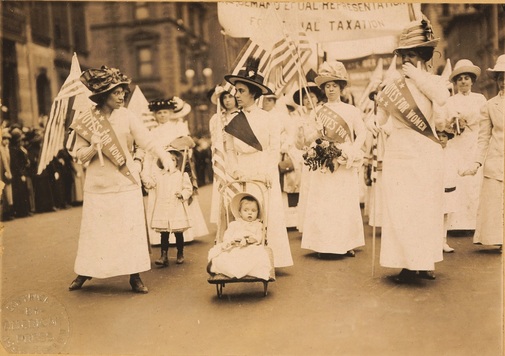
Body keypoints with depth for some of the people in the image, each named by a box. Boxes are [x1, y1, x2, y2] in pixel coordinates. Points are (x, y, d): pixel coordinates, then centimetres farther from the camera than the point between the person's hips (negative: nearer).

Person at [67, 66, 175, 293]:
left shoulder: (127, 116, -1)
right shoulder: (85, 120, -1)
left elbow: (147, 140, -11)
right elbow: (79, 155, 1)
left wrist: (165, 157, -27)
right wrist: (93, 149, -20)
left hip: (126, 182, 0)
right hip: (98, 184, 0)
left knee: (131, 229, 0)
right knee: (94, 230, 7)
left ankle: (135, 276, 10)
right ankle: (85, 272, 25)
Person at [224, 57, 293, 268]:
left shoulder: (267, 118, 1)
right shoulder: (233, 121, 7)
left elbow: (275, 148, -1)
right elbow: (229, 150, 7)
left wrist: (268, 173, -13)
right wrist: (234, 170, -8)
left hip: (264, 176, -1)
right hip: (242, 176, 2)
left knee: (267, 216, -1)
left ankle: (268, 260, 8)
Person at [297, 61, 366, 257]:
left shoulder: (351, 110, 8)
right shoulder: (318, 112, 11)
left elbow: (362, 133, 1)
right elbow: (307, 139, 7)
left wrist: (352, 152, -11)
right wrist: (318, 131, -12)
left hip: (345, 165, -1)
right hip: (323, 165, 1)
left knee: (346, 203, 0)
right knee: (323, 204, -2)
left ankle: (347, 244, 8)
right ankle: (323, 244, 3)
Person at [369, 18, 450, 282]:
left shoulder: (434, 81, 3)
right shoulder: (394, 82, 4)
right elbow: (382, 114, 6)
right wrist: (374, 122, -8)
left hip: (426, 156, -1)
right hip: (398, 155, 1)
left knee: (426, 210, 5)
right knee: (400, 210, 1)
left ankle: (425, 262, 13)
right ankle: (408, 264, 8)